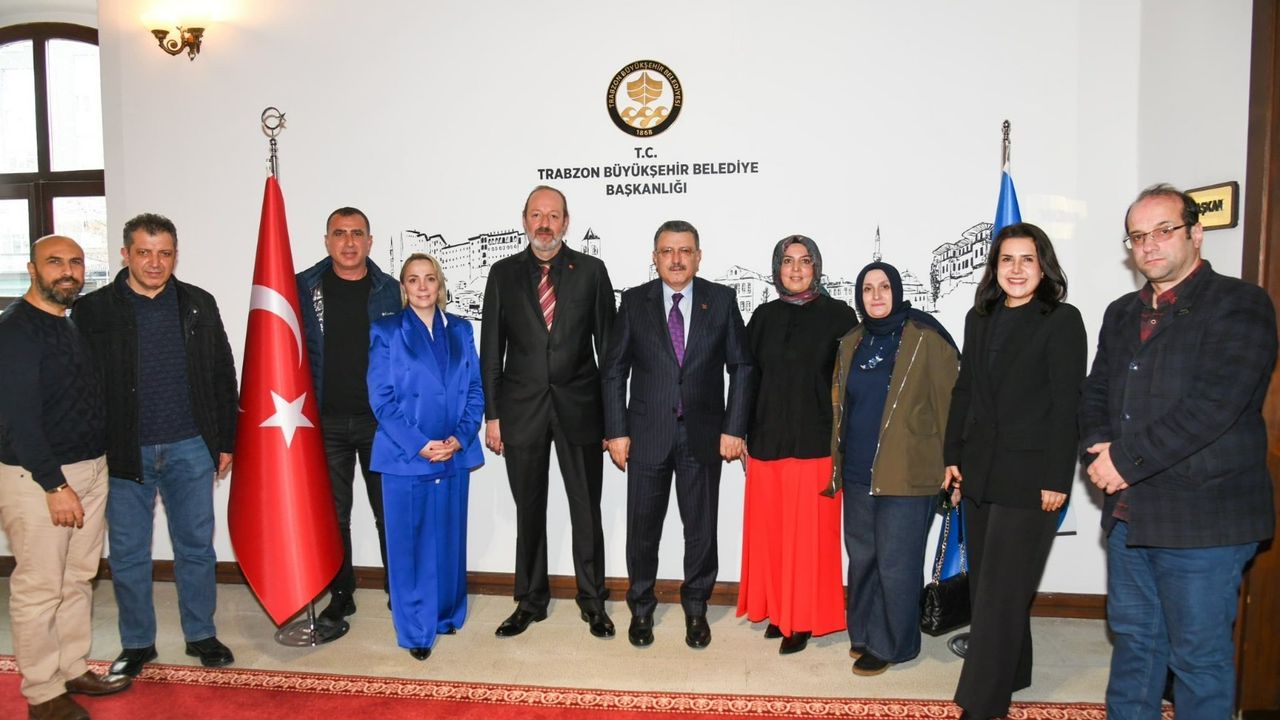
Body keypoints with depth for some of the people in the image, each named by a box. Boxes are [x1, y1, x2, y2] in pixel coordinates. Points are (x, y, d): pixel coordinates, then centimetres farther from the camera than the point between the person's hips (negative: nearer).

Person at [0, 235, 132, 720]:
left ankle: (73, 669, 30)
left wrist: (96, 467, 12)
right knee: (39, 587, 2)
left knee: (79, 578, 16)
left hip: (91, 469, 8)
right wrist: (54, 484, -19)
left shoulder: (78, 321, 11)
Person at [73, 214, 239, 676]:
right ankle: (137, 643, 26)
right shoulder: (93, 310, -2)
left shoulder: (199, 305, 4)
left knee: (197, 547, 10)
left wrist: (225, 441, 6)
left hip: (191, 449, 1)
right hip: (124, 452, -1)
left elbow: (223, 378, 8)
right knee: (128, 554, 10)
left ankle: (201, 634, 25)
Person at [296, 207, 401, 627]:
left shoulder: (390, 291, 2)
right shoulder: (304, 288, 2)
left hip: (381, 419, -1)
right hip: (326, 421, 1)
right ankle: (341, 595, 25)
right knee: (333, 514, 10)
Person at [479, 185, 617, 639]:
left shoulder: (591, 271, 1)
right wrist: (491, 414, 0)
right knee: (529, 512, 12)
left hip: (579, 407, -1)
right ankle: (530, 602, 28)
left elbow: (607, 344, 1)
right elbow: (491, 349, 5)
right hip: (522, 409, 1)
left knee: (587, 511, 8)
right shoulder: (504, 273, 4)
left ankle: (593, 602, 25)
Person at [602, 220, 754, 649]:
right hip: (647, 433, 0)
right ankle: (641, 608, 30)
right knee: (642, 528, 9)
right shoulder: (635, 302, 1)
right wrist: (616, 431, -3)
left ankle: (696, 608, 30)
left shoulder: (721, 300, 1)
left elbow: (742, 367, 2)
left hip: (703, 435, 0)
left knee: (701, 528, 10)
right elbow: (615, 370, 3)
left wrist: (734, 429, -4)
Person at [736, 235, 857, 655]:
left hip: (816, 442, -3)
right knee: (769, 531, 8)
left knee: (808, 534, 1)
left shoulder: (838, 315, 0)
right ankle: (777, 611, 24)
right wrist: (743, 434, 7)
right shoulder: (765, 316, 9)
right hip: (767, 441, 3)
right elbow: (748, 376, 10)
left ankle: (803, 619, 15)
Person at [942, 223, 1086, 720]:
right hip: (979, 470, 6)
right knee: (983, 582, 14)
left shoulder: (1062, 321, -7)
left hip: (1028, 475, -6)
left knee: (1001, 590, -4)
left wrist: (1057, 479, -13)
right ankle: (1010, 673, 32)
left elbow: (1067, 404, -10)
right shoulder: (980, 318, 10)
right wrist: (952, 456, 7)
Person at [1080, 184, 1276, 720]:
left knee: (1199, 655, 5)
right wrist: (1101, 447, -7)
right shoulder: (1121, 314, 14)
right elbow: (1095, 395, 13)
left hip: (1203, 515, -6)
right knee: (1134, 638, 19)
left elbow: (1213, 405, -20)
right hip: (1129, 512, 7)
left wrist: (1126, 458, -18)